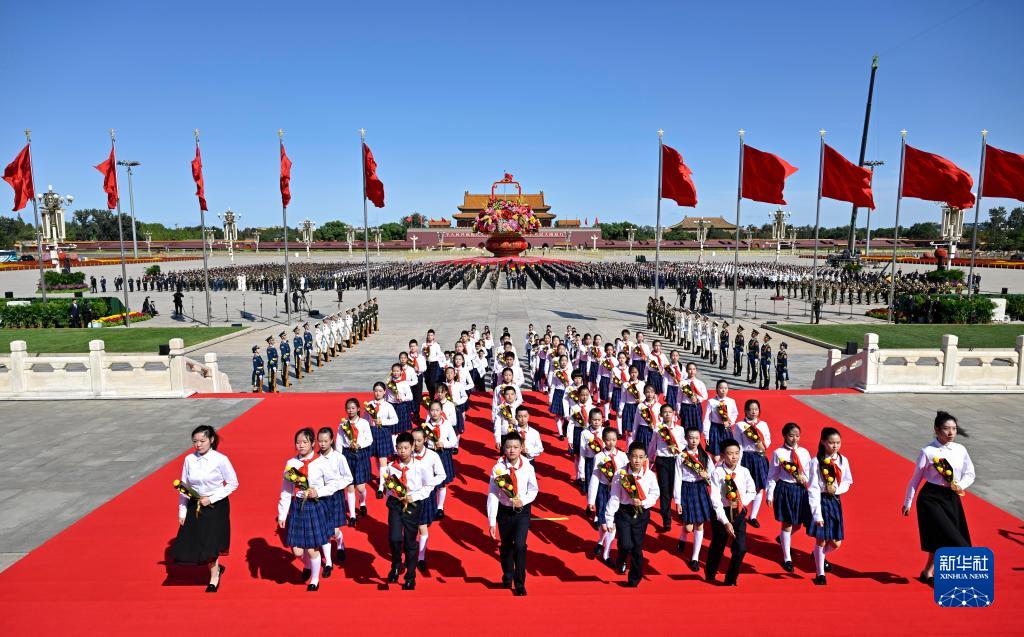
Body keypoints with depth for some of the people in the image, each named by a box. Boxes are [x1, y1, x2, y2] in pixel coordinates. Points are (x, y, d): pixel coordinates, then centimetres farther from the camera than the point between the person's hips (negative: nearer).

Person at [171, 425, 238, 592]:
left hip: (216, 507, -4)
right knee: (190, 545, 7)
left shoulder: (220, 459, -14)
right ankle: (216, 568, 34)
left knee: (210, 544, -3)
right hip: (195, 506, 4)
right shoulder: (189, 459, -3)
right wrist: (182, 512, 3)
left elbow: (233, 483, -8)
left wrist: (211, 499, -14)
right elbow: (184, 488, 5)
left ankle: (214, 579, 22)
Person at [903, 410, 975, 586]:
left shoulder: (960, 450, 1)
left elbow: (970, 473, 11)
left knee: (942, 540, 11)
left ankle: (928, 572, 28)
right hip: (931, 497, -5)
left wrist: (961, 485, -10)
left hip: (952, 498, 5)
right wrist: (907, 503, 1)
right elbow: (916, 478, -4)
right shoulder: (928, 452, -10)